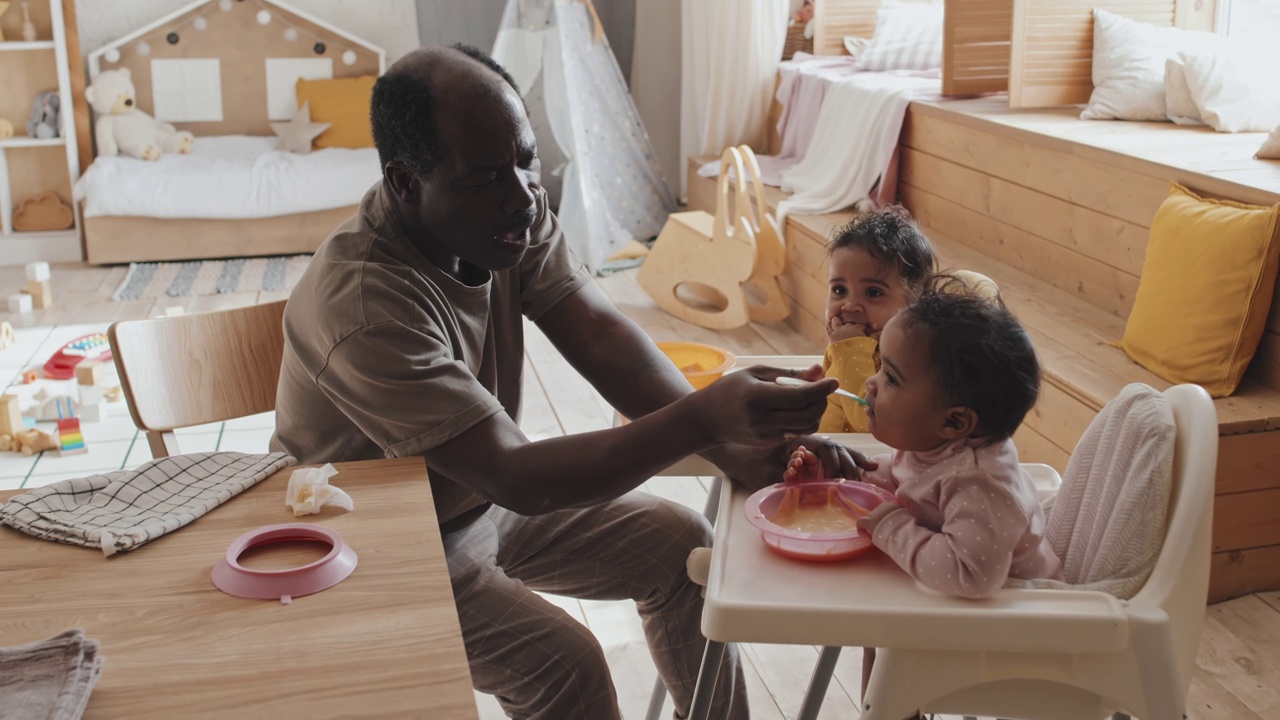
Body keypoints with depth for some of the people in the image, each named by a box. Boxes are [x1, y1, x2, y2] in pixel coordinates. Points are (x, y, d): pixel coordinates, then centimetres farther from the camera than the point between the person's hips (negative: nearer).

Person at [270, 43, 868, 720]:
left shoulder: (514, 209, -11)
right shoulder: (362, 303, -35)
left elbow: (600, 336, -17)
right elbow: (516, 477, -36)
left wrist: (728, 442, -31)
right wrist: (701, 418, -43)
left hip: (488, 494, 8)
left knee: (679, 542, 4)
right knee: (564, 661, -25)